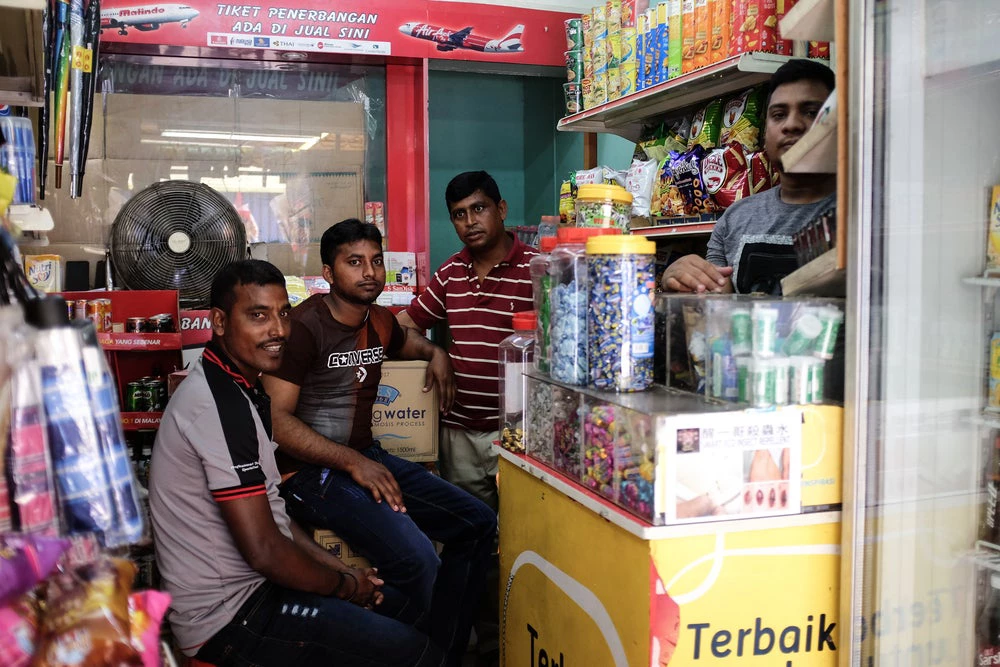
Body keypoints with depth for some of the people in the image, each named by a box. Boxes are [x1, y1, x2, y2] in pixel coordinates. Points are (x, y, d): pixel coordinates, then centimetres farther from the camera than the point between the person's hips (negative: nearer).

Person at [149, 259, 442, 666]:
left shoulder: (239, 390, 10)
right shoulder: (220, 404, -23)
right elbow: (264, 551, -24)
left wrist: (343, 571, 6)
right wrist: (346, 586, -9)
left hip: (244, 585, 10)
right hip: (228, 618, -10)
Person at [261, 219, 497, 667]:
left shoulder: (380, 322, 12)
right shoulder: (306, 325, -12)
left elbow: (406, 341, 39)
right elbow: (276, 418, -18)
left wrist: (435, 353, 15)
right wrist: (351, 462, -23)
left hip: (368, 457, 9)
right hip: (313, 470, -9)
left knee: (477, 524, 2)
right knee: (417, 560, -29)